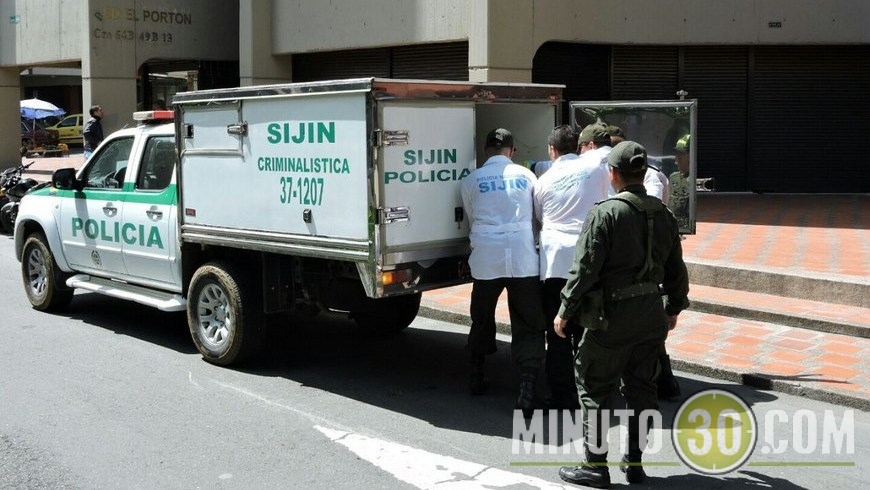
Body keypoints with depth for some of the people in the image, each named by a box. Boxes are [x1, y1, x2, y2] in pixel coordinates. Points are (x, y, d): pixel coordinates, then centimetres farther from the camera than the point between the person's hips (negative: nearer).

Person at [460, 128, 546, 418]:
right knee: (528, 326, 3)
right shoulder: (526, 176, 9)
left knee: (481, 320, 20)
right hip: (523, 260, 0)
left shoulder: (471, 181, 7)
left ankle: (476, 377, 33)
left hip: (486, 260, 1)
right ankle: (527, 391, -9)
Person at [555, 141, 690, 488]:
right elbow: (676, 269, 13)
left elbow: (585, 268, -16)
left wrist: (565, 311, -8)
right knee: (641, 388, 15)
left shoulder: (605, 213, -14)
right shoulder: (663, 214, 6)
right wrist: (675, 307, 26)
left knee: (595, 388, 5)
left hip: (614, 315, -6)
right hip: (652, 316, 6)